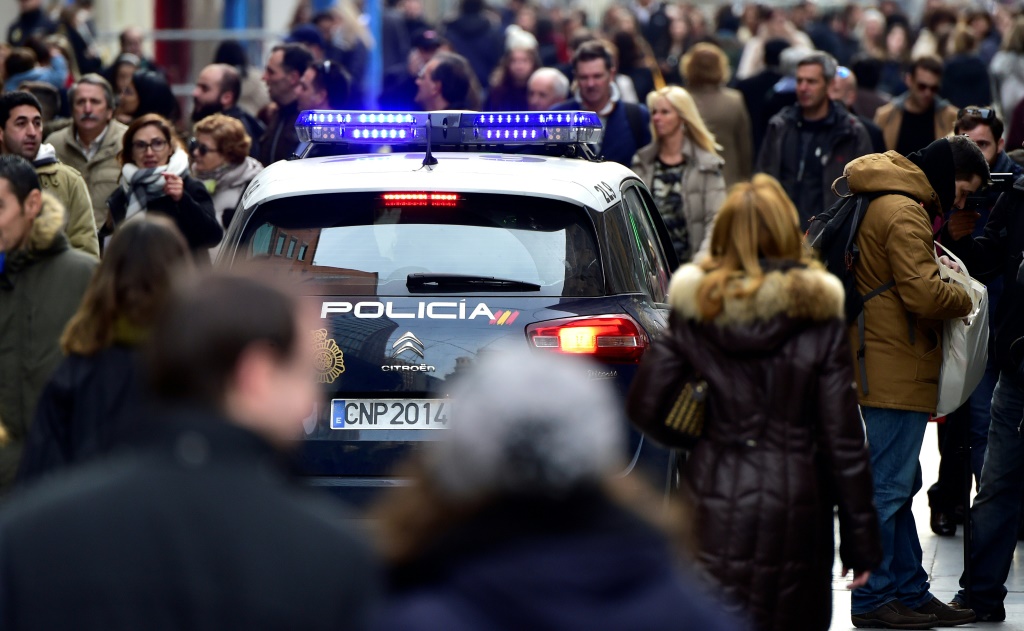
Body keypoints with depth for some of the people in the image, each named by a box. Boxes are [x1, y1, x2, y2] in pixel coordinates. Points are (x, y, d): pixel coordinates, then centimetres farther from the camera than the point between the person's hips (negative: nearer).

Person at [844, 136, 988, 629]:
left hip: (886, 371, 11)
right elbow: (924, 293, -23)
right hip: (897, 373, -11)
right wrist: (964, 299, -4)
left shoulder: (885, 204, 18)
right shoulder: (904, 213, -16)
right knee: (889, 486, -6)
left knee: (898, 486, 15)